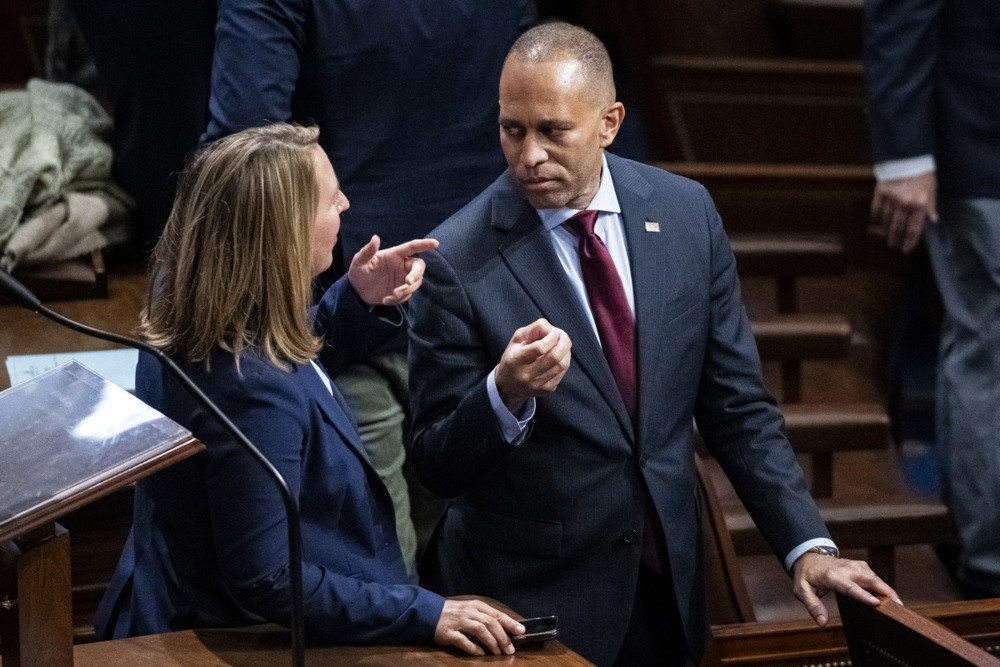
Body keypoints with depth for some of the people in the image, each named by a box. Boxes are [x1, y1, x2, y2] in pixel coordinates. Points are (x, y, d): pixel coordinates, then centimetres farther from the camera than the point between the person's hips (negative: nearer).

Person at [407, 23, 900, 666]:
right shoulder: (457, 260, -15)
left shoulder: (687, 212, -3)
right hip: (530, 598, -3)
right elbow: (437, 464, -11)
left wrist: (807, 546, -7)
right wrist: (506, 394, -30)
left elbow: (738, 407, 2)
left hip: (670, 583, 4)